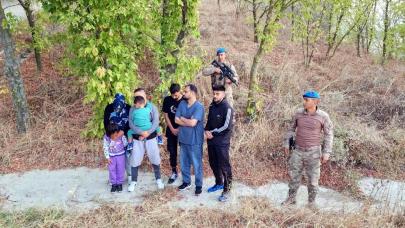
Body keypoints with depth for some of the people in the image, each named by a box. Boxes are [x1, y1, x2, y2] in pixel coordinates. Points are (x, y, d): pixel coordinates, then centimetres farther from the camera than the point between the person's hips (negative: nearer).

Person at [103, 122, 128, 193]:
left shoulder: (121, 135, -20)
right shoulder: (106, 137, -20)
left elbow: (125, 144, -14)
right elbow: (105, 147, -11)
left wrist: (122, 137, -26)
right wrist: (107, 157, -11)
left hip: (121, 155, 0)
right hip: (111, 156, 0)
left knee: (120, 169, 8)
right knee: (112, 170, 9)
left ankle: (120, 183, 25)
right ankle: (113, 184, 25)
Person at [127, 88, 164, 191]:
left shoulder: (152, 107, -3)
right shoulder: (133, 109, 0)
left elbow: (156, 122, -11)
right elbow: (131, 124, -10)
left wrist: (147, 133, -23)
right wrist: (142, 132, -25)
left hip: (151, 137, -1)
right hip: (137, 138, 1)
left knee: (155, 159, 8)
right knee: (134, 160, 5)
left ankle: (158, 179, 26)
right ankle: (133, 181, 21)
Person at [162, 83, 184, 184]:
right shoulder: (167, 100, -2)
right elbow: (166, 115, 1)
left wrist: (180, 129, -14)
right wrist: (172, 129, -6)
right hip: (171, 130, 3)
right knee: (172, 152, 10)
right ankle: (174, 172, 25)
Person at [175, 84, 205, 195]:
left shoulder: (199, 106, -16)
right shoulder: (182, 104, 3)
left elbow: (193, 123, -25)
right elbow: (176, 120, -2)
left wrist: (183, 119, -8)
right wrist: (188, 122, -14)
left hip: (194, 140, -6)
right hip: (183, 138, 6)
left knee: (197, 164, 6)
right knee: (184, 163, 17)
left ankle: (199, 185, 21)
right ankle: (186, 182, 35)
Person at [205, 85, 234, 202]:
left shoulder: (227, 108, -15)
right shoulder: (212, 105, 9)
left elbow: (226, 127, -18)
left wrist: (212, 132, -14)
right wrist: (207, 130, -4)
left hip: (222, 142, -8)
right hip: (211, 140, 8)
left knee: (224, 166, -1)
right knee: (213, 163, 18)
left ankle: (226, 190, 10)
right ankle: (219, 183, 36)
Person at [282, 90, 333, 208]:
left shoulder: (323, 116, -14)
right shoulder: (299, 113, -6)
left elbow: (328, 135, -7)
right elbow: (291, 128, 8)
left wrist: (326, 153, -10)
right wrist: (286, 144, 6)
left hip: (313, 152, -3)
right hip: (298, 150, 3)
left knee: (312, 178, 7)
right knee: (294, 175, 12)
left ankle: (311, 201, 29)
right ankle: (291, 198, 30)